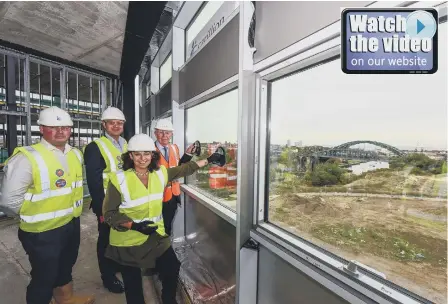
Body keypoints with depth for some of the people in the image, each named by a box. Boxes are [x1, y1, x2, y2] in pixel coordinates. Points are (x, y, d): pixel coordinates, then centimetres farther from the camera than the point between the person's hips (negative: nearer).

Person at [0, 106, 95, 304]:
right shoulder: (27, 157, -22)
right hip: (43, 232, -6)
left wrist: (73, 209, 12)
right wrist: (32, 216, -5)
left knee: (66, 266, 28)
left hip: (72, 224, 7)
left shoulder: (76, 154, 0)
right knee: (44, 278, 14)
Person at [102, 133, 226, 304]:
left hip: (156, 235, 4)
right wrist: (134, 225, -25)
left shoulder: (160, 173, -5)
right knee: (133, 284, 15)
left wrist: (208, 160, 9)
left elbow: (183, 170, 8)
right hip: (128, 240, -4)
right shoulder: (119, 179, -17)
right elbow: (109, 213, -12)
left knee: (172, 269, 15)